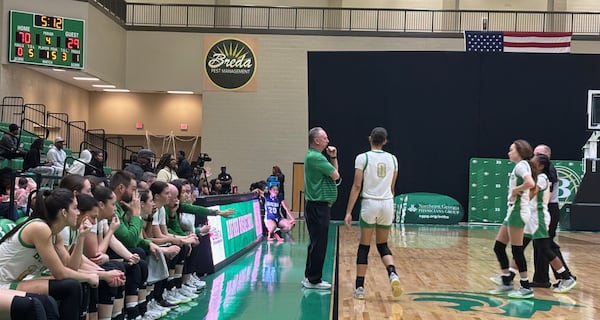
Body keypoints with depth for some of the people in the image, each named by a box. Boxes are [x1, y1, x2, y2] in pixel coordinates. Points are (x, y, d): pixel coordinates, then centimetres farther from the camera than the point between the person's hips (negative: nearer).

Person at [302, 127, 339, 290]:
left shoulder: (314, 156, 17)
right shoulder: (315, 157, -17)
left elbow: (333, 173, 20)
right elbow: (335, 175, -17)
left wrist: (333, 157, 8)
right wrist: (331, 161, 4)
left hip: (318, 207, 11)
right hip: (318, 206, -11)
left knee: (316, 243, 16)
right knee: (319, 244, -5)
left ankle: (309, 277, 23)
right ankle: (314, 280, 1)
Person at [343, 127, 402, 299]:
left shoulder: (362, 158, -5)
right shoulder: (393, 159, 7)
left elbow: (357, 186, -8)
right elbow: (391, 187, 14)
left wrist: (348, 212, -6)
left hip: (370, 204, -3)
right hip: (387, 204, 3)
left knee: (364, 247, 7)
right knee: (383, 245, 16)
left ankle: (359, 288, 7)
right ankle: (393, 274, -10)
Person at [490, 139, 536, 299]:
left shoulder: (521, 165, -11)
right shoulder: (520, 166, 17)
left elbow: (530, 183, -29)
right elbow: (533, 189, 22)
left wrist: (515, 189, -15)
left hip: (518, 212, -10)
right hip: (513, 211, 10)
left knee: (517, 250, -6)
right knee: (498, 247, 12)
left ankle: (526, 288, 1)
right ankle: (506, 283, 19)